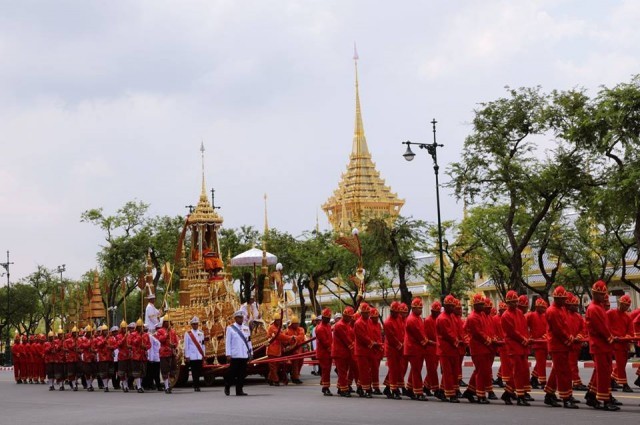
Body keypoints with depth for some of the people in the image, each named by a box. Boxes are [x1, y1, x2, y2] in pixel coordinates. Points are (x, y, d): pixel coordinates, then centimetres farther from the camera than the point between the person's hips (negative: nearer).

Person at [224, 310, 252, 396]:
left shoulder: (246, 328, 13)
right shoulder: (230, 328, 1)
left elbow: (249, 341, 16)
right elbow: (227, 342, -3)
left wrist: (251, 353, 12)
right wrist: (228, 354, -9)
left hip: (244, 355, 4)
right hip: (234, 356, -4)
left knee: (242, 373, 2)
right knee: (232, 373, 0)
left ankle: (239, 390, 7)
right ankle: (227, 386, 19)